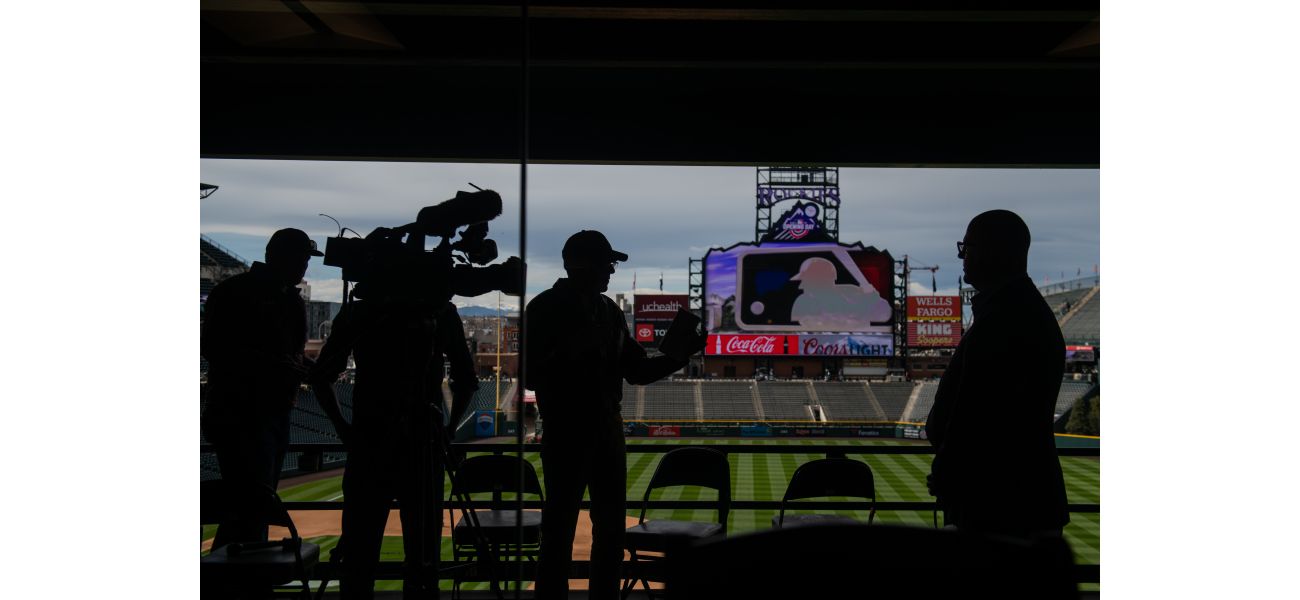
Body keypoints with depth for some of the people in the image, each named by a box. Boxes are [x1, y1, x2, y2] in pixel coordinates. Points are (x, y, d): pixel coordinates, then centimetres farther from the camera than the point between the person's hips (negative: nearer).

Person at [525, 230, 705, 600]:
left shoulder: (608, 310, 11)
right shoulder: (546, 310, -7)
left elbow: (637, 370, 15)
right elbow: (532, 375, -14)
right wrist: (572, 352, -26)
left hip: (607, 429, 6)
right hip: (566, 431, -6)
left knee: (612, 528, 11)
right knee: (559, 529, -2)